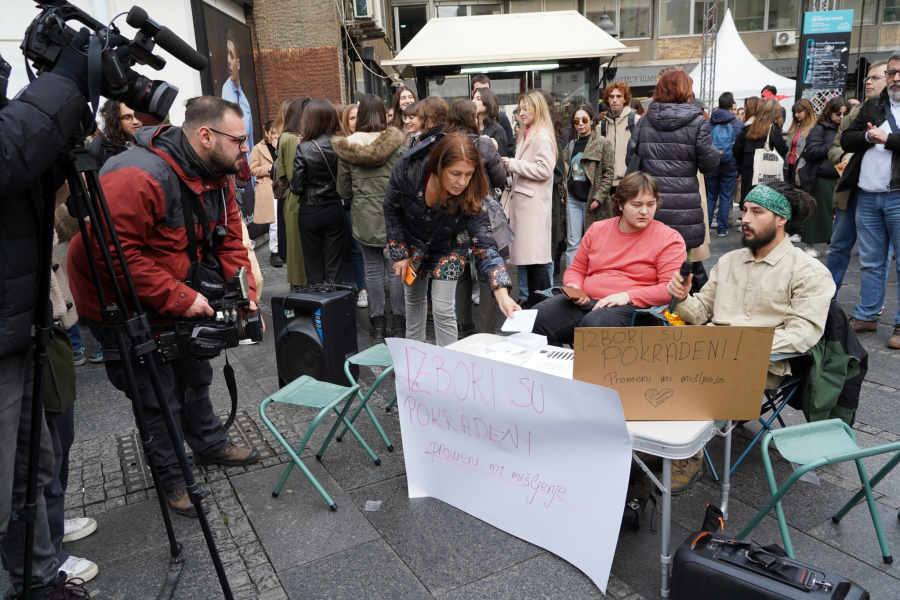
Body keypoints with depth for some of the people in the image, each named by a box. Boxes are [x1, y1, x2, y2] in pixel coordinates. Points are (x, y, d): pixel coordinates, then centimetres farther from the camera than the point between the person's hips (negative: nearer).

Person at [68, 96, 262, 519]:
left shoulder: (217, 176, -4)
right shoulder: (137, 178, -32)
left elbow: (229, 241, 0)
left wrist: (244, 296, -12)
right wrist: (179, 298, -33)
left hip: (177, 298, 8)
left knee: (195, 374, 21)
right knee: (158, 396, 2)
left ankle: (210, 445, 43)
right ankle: (174, 479, 22)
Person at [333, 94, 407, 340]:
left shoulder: (346, 147, -2)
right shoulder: (396, 143, -7)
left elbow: (343, 190, 4)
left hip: (364, 218, 1)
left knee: (373, 268, 10)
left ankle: (378, 322, 17)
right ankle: (398, 322, 14)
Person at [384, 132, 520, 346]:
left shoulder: (471, 196, -35)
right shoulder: (407, 170, -33)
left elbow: (484, 244, -38)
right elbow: (392, 210, -13)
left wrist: (502, 293, -51)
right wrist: (400, 253, -10)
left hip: (447, 248, -2)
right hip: (412, 241, 2)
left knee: (442, 310, -6)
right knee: (413, 298, 16)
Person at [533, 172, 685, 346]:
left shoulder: (669, 238, 4)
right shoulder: (597, 229, 17)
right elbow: (575, 270, 24)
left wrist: (628, 296, -15)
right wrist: (574, 288, 0)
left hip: (630, 307, -4)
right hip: (584, 301, 4)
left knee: (594, 324, -37)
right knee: (538, 317, -22)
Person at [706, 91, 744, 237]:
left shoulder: (710, 122, 1)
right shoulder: (738, 124, -3)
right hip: (730, 166, -1)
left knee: (710, 197, 10)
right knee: (725, 198, 5)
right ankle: (722, 229, 7)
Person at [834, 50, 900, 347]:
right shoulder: (872, 106, 15)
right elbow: (846, 140, 9)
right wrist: (867, 137, -9)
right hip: (867, 196, 5)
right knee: (870, 262, 13)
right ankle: (866, 317, 23)